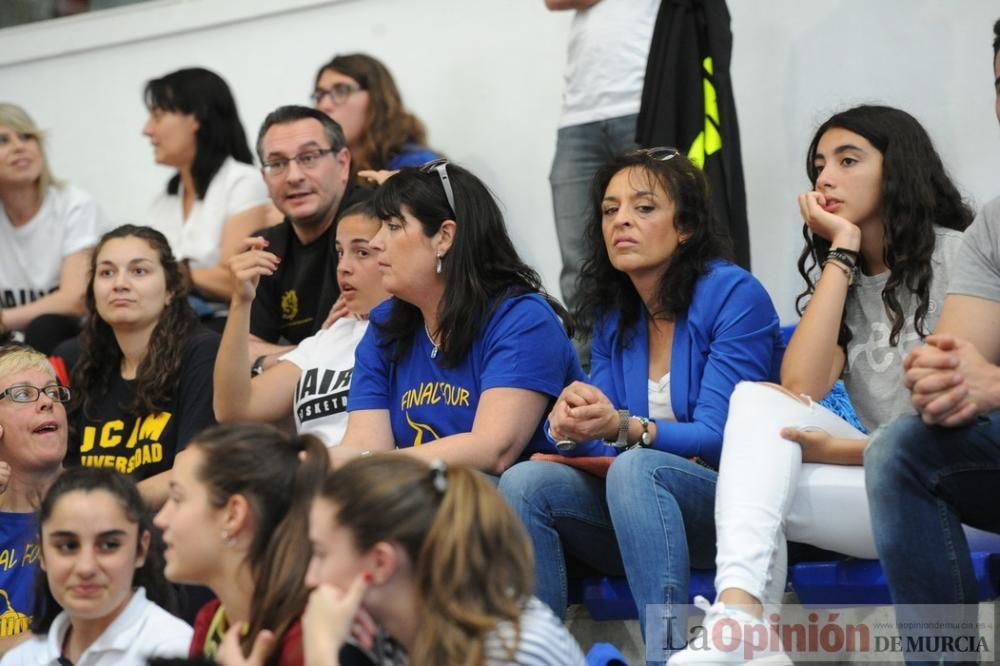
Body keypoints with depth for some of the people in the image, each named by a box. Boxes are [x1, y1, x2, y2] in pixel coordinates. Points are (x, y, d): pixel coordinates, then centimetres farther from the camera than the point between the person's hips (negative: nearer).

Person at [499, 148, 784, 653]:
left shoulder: (734, 295, -7)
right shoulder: (613, 317, 13)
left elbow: (716, 438, -14)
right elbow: (601, 447, 6)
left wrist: (622, 428, -30)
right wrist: (573, 426, -18)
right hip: (636, 510, 6)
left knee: (635, 469, -36)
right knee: (525, 481, -20)